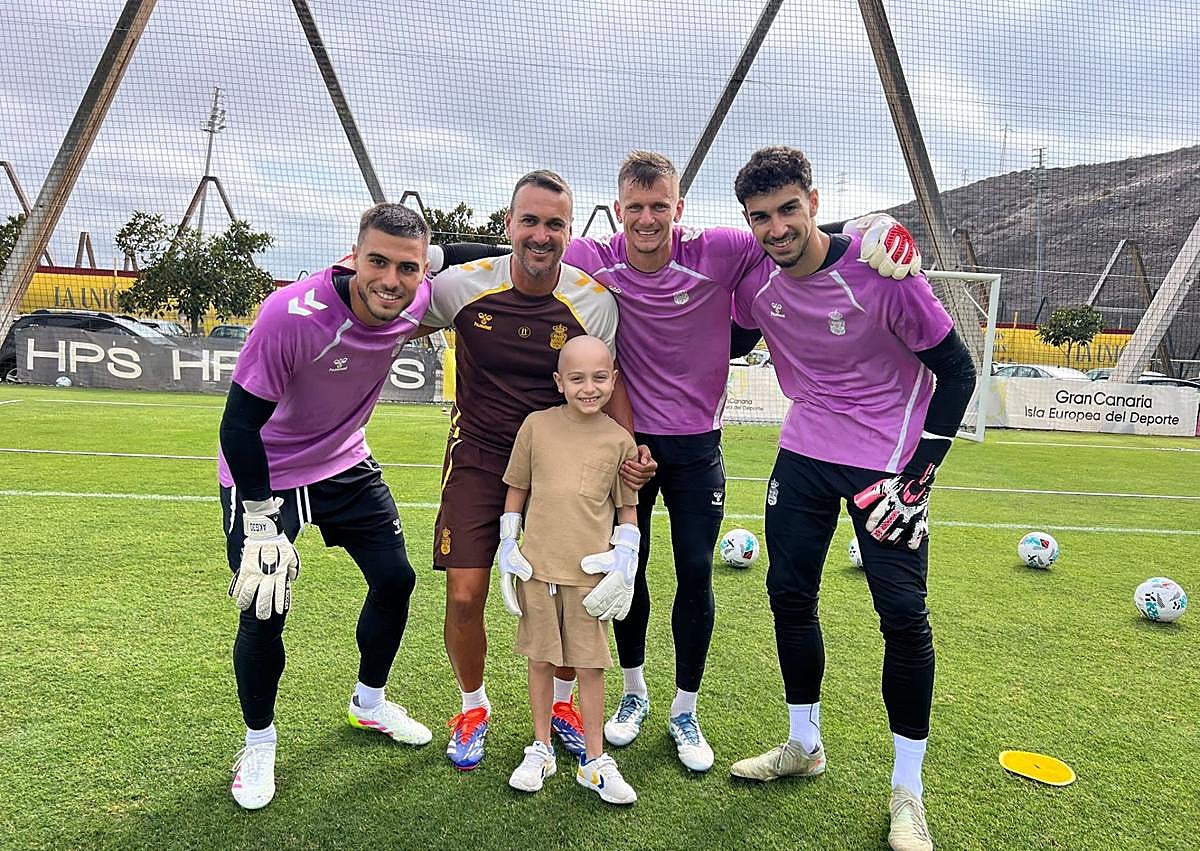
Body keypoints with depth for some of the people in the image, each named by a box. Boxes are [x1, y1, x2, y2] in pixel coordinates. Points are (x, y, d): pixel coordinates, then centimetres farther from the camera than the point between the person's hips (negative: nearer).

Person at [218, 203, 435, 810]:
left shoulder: (416, 305, -18)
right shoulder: (290, 315, -34)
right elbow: (240, 423, -26)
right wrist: (262, 526, -24)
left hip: (345, 463, 5)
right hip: (264, 474, -5)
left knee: (395, 579, 7)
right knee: (265, 612, -7)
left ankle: (369, 703, 33)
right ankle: (259, 743, 21)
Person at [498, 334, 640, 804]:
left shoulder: (619, 439, 0)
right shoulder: (537, 425, -1)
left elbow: (628, 510, 8)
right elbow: (516, 491, 7)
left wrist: (625, 567, 1)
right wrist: (507, 552, 5)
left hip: (590, 572, 0)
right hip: (537, 567, 1)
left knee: (590, 664, 7)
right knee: (541, 659, 12)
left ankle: (593, 760, 23)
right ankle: (541, 749, 30)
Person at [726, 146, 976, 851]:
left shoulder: (879, 270, -21)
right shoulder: (756, 280, -7)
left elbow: (956, 369, -12)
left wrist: (918, 472, -15)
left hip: (887, 464, -4)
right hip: (804, 454, 5)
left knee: (904, 615, -5)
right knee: (789, 592, 9)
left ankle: (908, 790, 15)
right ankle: (804, 746, 31)